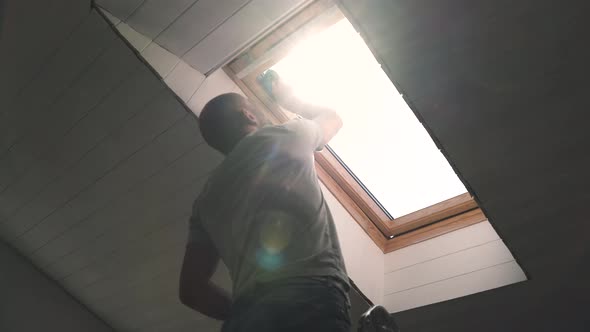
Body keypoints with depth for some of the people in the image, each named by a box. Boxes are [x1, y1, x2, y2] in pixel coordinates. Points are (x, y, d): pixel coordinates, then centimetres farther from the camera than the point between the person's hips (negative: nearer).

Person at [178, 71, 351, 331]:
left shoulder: (206, 199, 22)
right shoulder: (283, 136, 14)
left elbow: (190, 289, 18)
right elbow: (331, 118, 38)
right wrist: (289, 99, 53)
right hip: (309, 302, -5)